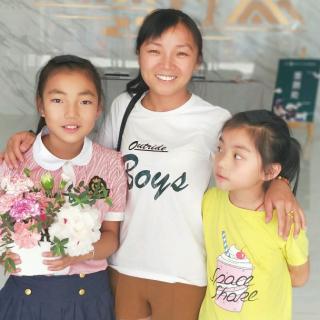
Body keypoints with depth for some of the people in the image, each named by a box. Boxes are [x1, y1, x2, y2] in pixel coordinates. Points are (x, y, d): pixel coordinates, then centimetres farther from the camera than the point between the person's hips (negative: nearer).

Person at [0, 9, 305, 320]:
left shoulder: (215, 121, -12)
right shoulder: (123, 107, -2)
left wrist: (278, 183, -22)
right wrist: (35, 140, 0)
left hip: (184, 272, -3)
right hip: (123, 264, 4)